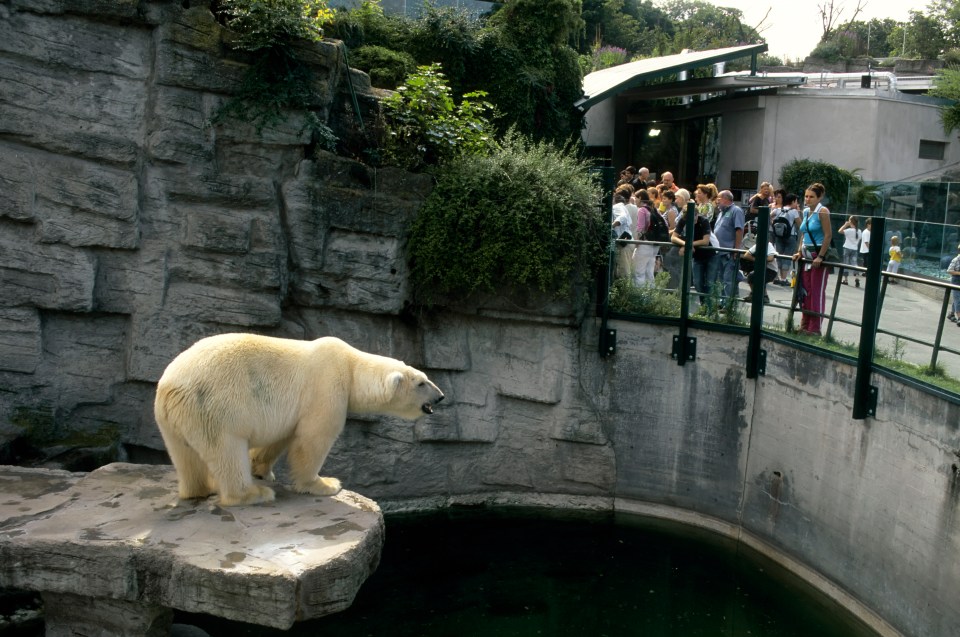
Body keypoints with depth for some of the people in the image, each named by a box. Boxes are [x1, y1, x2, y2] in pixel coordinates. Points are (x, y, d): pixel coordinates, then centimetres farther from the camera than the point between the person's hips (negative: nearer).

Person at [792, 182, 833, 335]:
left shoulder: (822, 212, -11)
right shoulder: (805, 212, 10)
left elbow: (828, 235, -16)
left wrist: (820, 257, -19)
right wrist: (799, 252, 8)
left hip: (819, 254, -8)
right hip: (806, 255, 8)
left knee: (817, 292, -2)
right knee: (805, 291, 10)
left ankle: (815, 328, 2)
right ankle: (805, 325, 19)